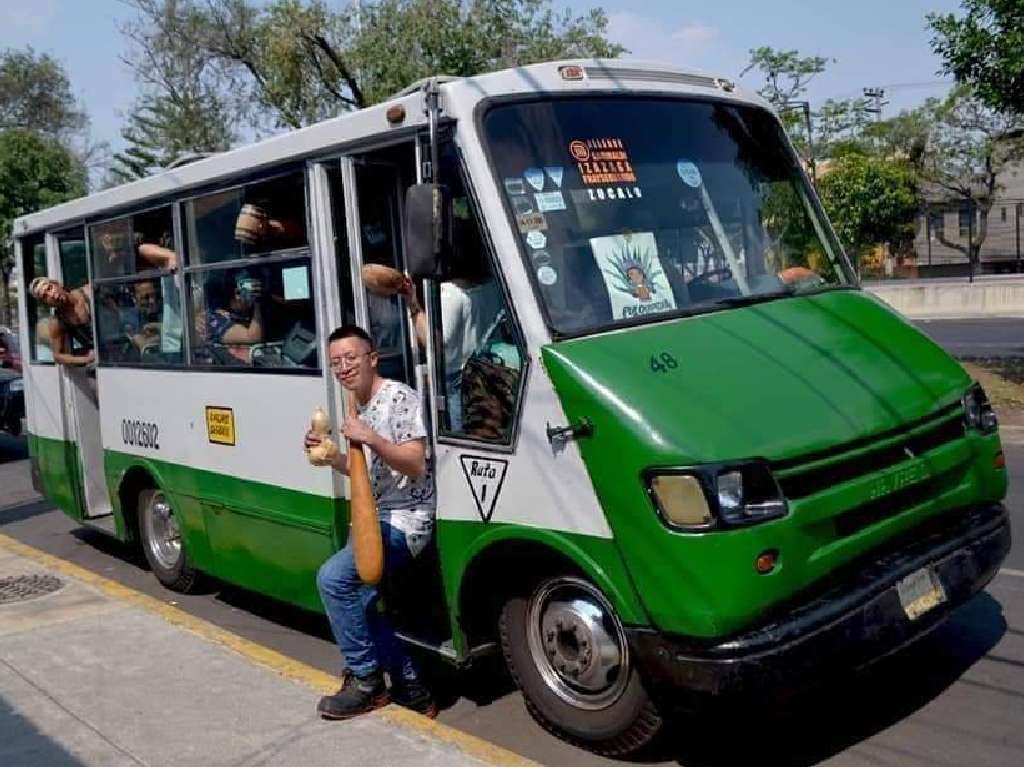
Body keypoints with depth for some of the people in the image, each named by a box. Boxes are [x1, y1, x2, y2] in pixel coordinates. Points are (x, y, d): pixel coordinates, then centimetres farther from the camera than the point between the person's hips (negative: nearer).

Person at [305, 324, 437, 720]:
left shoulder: (399, 398, -13)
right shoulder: (359, 406, 16)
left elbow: (416, 466, -20)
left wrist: (370, 439, -30)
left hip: (404, 520, -10)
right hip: (377, 519, 10)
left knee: (333, 578, -22)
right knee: (358, 600, 9)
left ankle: (365, 680, -6)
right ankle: (409, 684, 19)